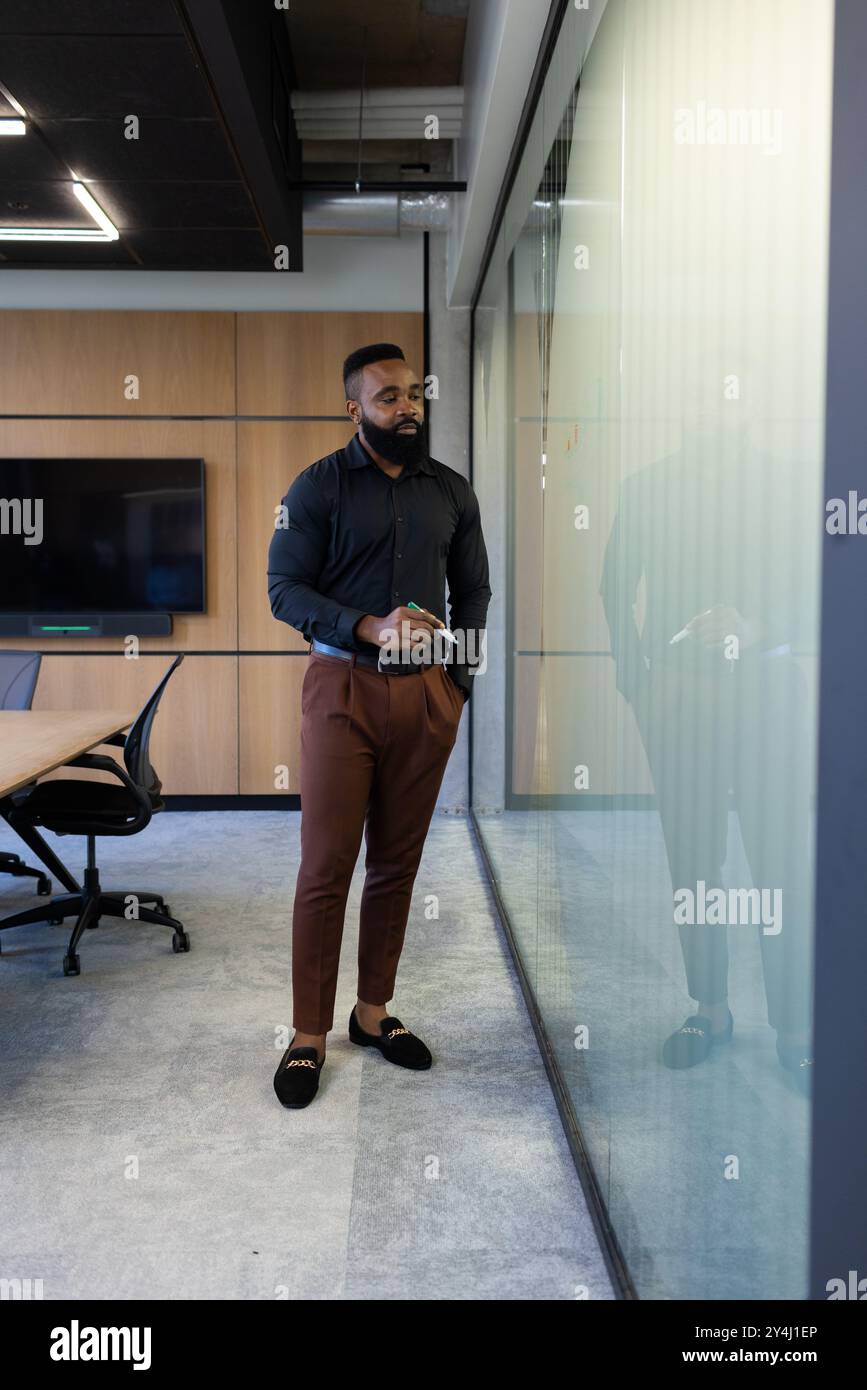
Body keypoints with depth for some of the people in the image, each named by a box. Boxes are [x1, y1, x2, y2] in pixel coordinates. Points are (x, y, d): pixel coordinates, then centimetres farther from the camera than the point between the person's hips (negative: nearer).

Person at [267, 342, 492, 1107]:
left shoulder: (452, 491, 9)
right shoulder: (319, 486, -2)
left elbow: (474, 591, 15)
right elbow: (284, 589, -7)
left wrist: (461, 678, 5)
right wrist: (370, 628, -20)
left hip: (426, 693, 3)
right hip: (344, 687, -3)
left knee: (398, 864, 9)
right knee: (326, 866, -2)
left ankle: (374, 1011, 23)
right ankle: (309, 1035, 9)